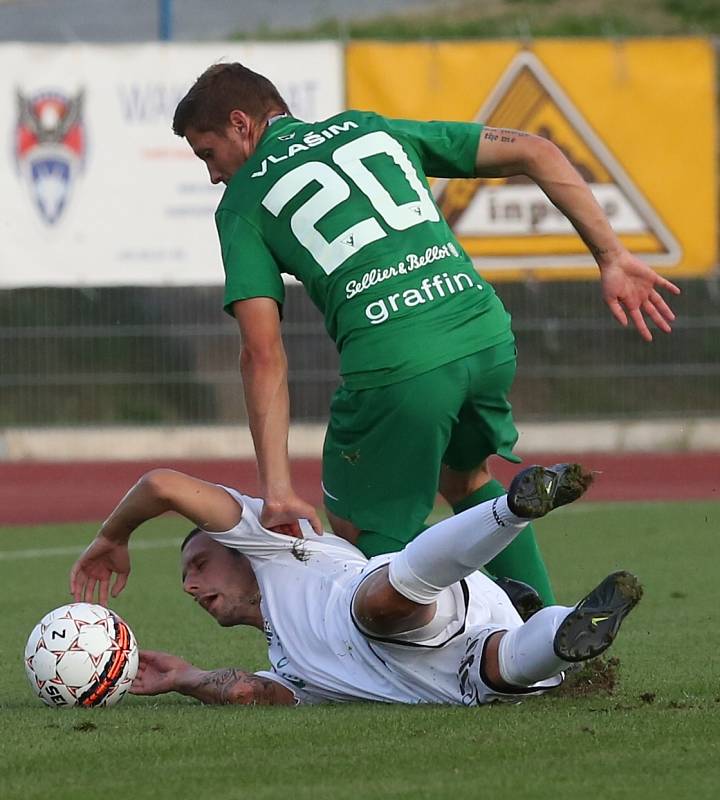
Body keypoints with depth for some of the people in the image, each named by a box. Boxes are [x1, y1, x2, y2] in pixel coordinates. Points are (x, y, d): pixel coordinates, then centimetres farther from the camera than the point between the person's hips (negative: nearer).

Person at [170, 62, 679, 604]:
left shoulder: (242, 202, 12)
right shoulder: (371, 129, 24)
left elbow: (264, 356, 0)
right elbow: (535, 153, 19)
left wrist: (277, 489, -2)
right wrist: (612, 258, 19)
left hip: (396, 367, -5)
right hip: (489, 337, 5)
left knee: (363, 533, 14)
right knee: (465, 479, 32)